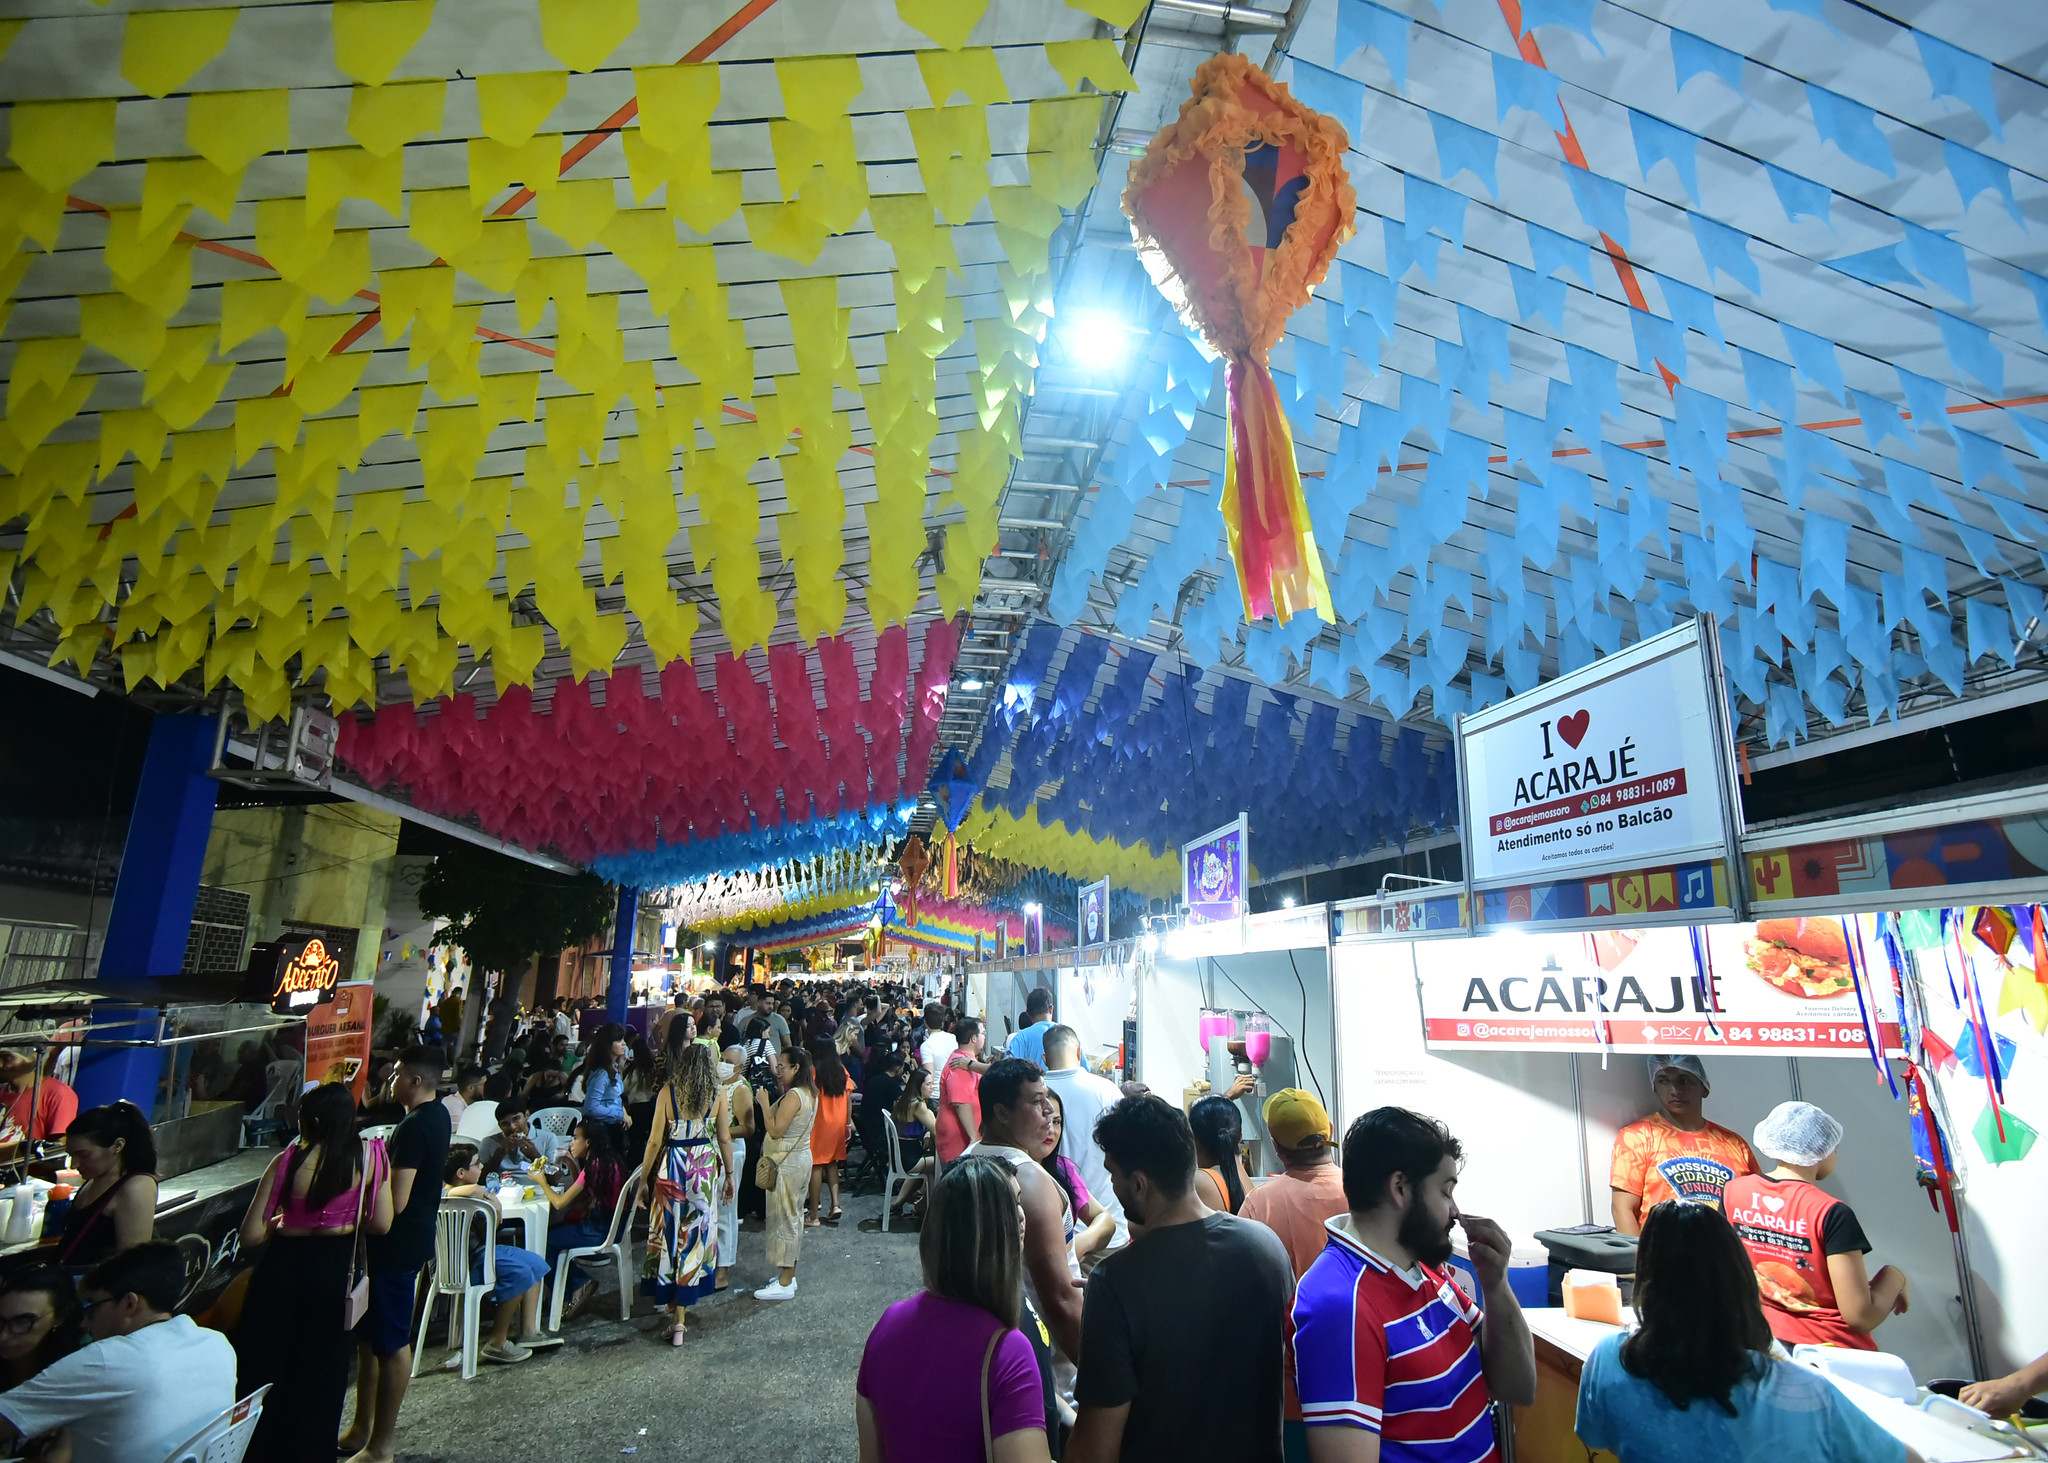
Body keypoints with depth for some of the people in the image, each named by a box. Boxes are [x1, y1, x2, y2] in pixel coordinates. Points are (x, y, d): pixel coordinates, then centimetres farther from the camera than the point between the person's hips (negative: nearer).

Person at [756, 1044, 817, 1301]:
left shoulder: (793, 1096, -22)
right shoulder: (809, 1093, 8)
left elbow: (776, 1130, -24)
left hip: (786, 1164, -10)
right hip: (801, 1158, 10)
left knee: (783, 1217, -1)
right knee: (793, 1216, 16)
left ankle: (784, 1284, 7)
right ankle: (789, 1276, 27)